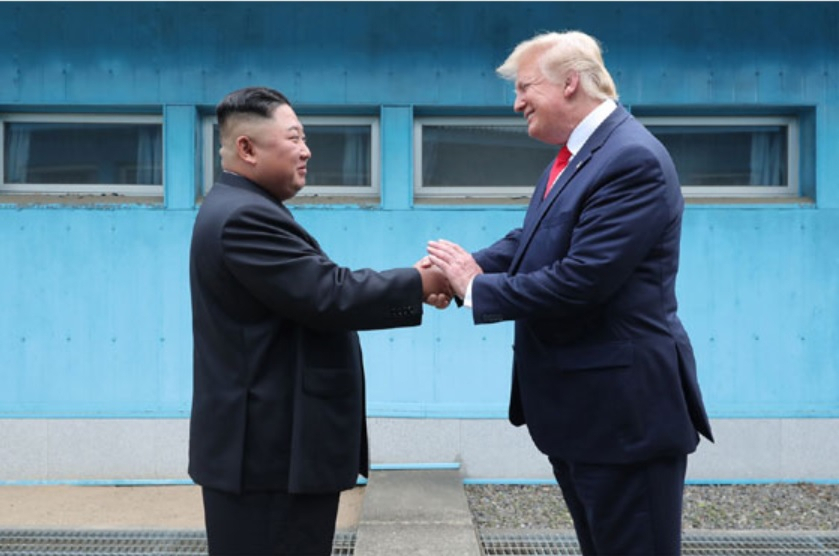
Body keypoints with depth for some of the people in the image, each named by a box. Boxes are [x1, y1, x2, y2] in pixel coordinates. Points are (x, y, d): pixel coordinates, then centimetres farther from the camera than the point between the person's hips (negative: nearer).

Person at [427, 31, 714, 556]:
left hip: (622, 406, -10)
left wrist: (476, 287, -16)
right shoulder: (575, 155, 11)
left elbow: (579, 280, -27)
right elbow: (531, 240, 14)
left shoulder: (633, 158, -21)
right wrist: (470, 265, -5)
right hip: (578, 402, 10)